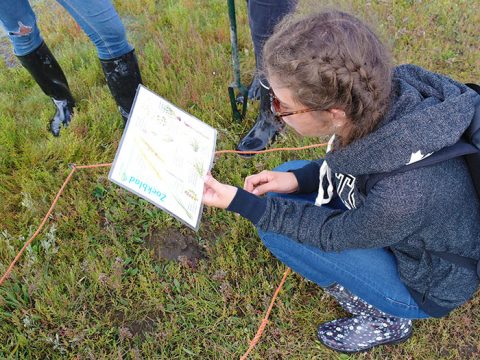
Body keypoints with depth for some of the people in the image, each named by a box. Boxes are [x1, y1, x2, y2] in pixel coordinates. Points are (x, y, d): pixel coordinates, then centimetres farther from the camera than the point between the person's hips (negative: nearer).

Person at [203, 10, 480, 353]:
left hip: (428, 286, -6)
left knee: (277, 232, -16)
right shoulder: (384, 92, -24)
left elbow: (333, 235, -21)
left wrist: (241, 203, -19)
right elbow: (359, 161, -1)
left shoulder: (402, 195, -42)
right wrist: (297, 178, -11)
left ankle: (382, 318, 5)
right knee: (283, 179, 2)